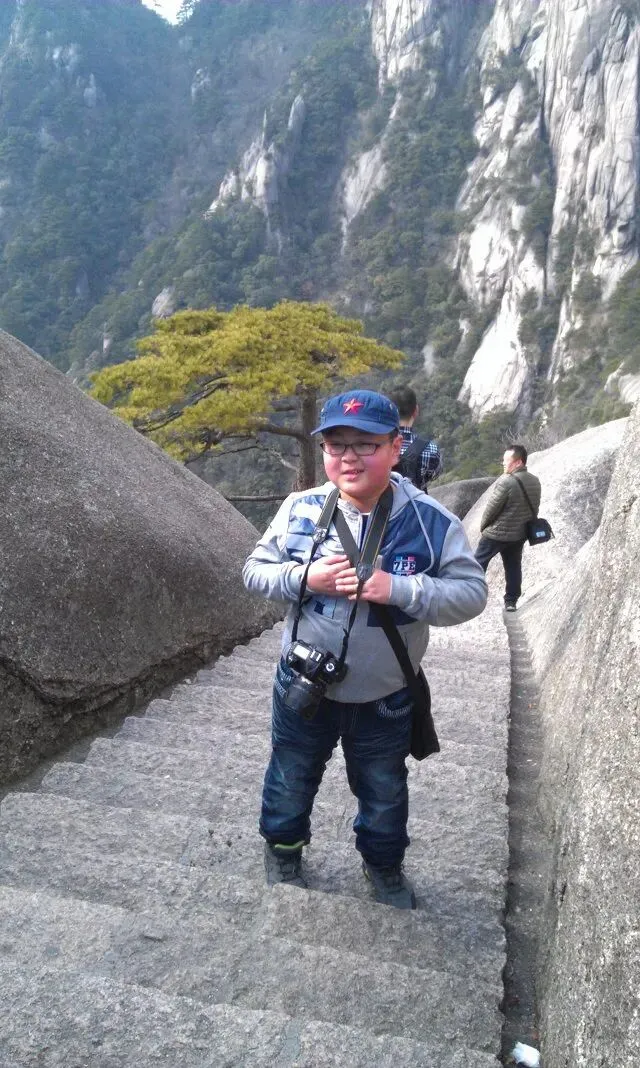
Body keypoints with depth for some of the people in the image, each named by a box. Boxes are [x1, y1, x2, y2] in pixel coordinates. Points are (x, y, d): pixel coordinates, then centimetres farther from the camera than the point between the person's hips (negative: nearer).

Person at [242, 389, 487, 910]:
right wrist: (305, 578, -25)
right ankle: (284, 848, 56)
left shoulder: (430, 520, -19)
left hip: (384, 696, 0)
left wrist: (397, 588, -31)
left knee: (384, 789, 24)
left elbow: (471, 592, -17)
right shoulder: (301, 507, -14)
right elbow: (255, 569, -5)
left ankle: (384, 864, 54)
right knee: (291, 778, 25)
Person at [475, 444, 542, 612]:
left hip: (496, 533, -7)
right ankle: (511, 601, 19)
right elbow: (534, 509, 10)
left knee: (478, 564, 6)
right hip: (520, 534, 7)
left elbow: (491, 508, -16)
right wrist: (524, 525, 19)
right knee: (513, 567, 15)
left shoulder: (506, 481, -22)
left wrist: (483, 526, -1)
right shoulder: (535, 482, 3)